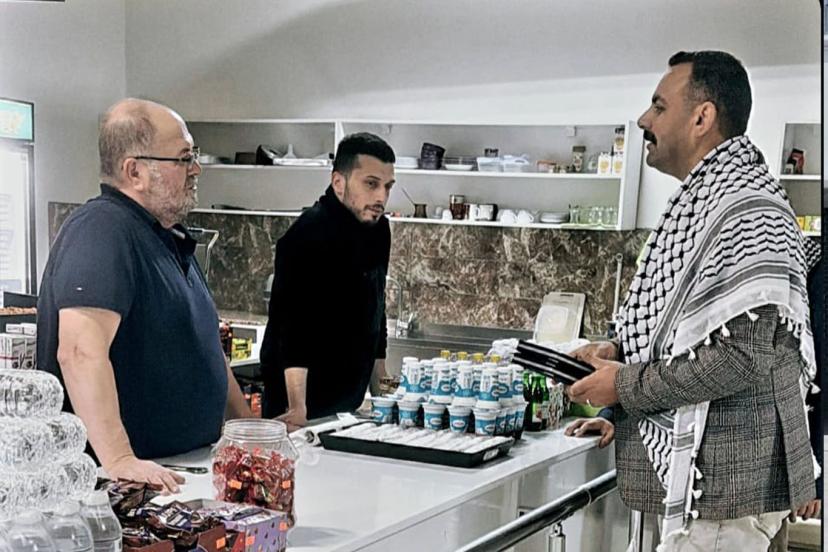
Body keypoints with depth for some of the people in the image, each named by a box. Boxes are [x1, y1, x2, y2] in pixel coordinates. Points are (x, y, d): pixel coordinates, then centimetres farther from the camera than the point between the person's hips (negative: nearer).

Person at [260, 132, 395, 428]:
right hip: (301, 405, -8)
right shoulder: (309, 235, -19)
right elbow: (293, 326, -27)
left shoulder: (378, 230, 7)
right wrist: (298, 408, -34)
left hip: (349, 402, 8)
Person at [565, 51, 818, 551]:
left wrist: (625, 386, -16)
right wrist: (619, 351, 8)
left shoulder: (749, 214, -18)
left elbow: (741, 357, -25)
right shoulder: (704, 202, 15)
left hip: (724, 485, -10)